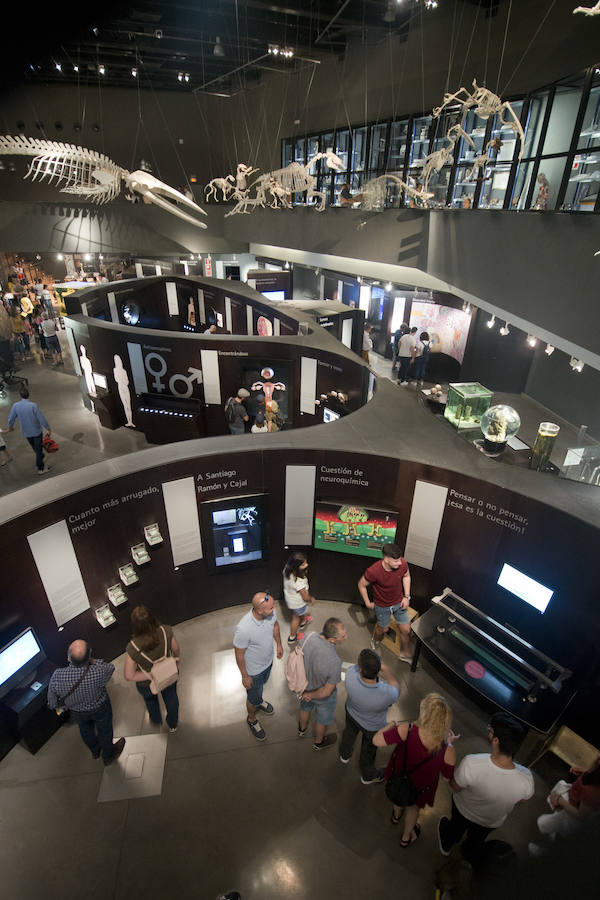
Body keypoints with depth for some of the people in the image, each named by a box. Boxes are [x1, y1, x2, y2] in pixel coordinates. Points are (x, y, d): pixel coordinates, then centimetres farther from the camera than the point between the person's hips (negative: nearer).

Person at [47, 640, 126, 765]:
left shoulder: (57, 677, -37)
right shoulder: (97, 673, -44)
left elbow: (53, 703, -17)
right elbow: (110, 668, -19)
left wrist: (62, 704, 5)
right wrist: (94, 661, -13)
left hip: (77, 711, 2)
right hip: (100, 708, -2)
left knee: (85, 729, 34)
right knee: (104, 731, 29)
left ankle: (95, 751, 62)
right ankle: (108, 756, 55)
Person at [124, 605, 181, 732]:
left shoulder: (132, 648, -38)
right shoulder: (166, 632, -35)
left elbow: (128, 676, -26)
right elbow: (176, 649, -14)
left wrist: (150, 675, -19)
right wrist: (177, 658, 7)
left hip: (147, 685, -1)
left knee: (150, 699, 37)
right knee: (171, 699, 33)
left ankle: (156, 720, 67)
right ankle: (173, 725, 61)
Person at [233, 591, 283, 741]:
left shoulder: (270, 613, -25)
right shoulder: (243, 629, -43)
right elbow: (239, 654, -26)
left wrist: (279, 644, 8)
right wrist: (244, 676, -14)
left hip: (268, 661, 5)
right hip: (253, 670, -5)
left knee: (262, 684, 35)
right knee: (253, 698, 22)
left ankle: (259, 701, 66)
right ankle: (252, 720, 52)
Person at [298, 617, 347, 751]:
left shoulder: (307, 637, -30)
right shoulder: (334, 662, -44)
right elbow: (327, 692, -30)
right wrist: (310, 695, -11)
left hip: (306, 685, 5)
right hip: (323, 699, -4)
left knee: (305, 707, 36)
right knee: (322, 719, 29)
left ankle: (302, 729, 67)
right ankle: (319, 742, 59)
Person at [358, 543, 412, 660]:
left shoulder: (402, 564, -27)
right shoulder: (373, 571, -37)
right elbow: (361, 585, -17)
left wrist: (406, 596, -4)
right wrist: (367, 603, -7)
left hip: (399, 603, 3)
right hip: (382, 606, -3)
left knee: (406, 630, 13)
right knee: (383, 628, 21)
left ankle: (404, 654, 42)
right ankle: (375, 642, 56)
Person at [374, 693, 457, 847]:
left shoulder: (406, 730, -43)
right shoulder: (448, 751, -36)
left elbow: (377, 741, -34)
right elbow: (448, 777, -16)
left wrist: (391, 725, -14)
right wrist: (449, 744, -8)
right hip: (420, 786, 0)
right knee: (413, 807, 36)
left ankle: (396, 816, 68)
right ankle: (406, 837, 61)